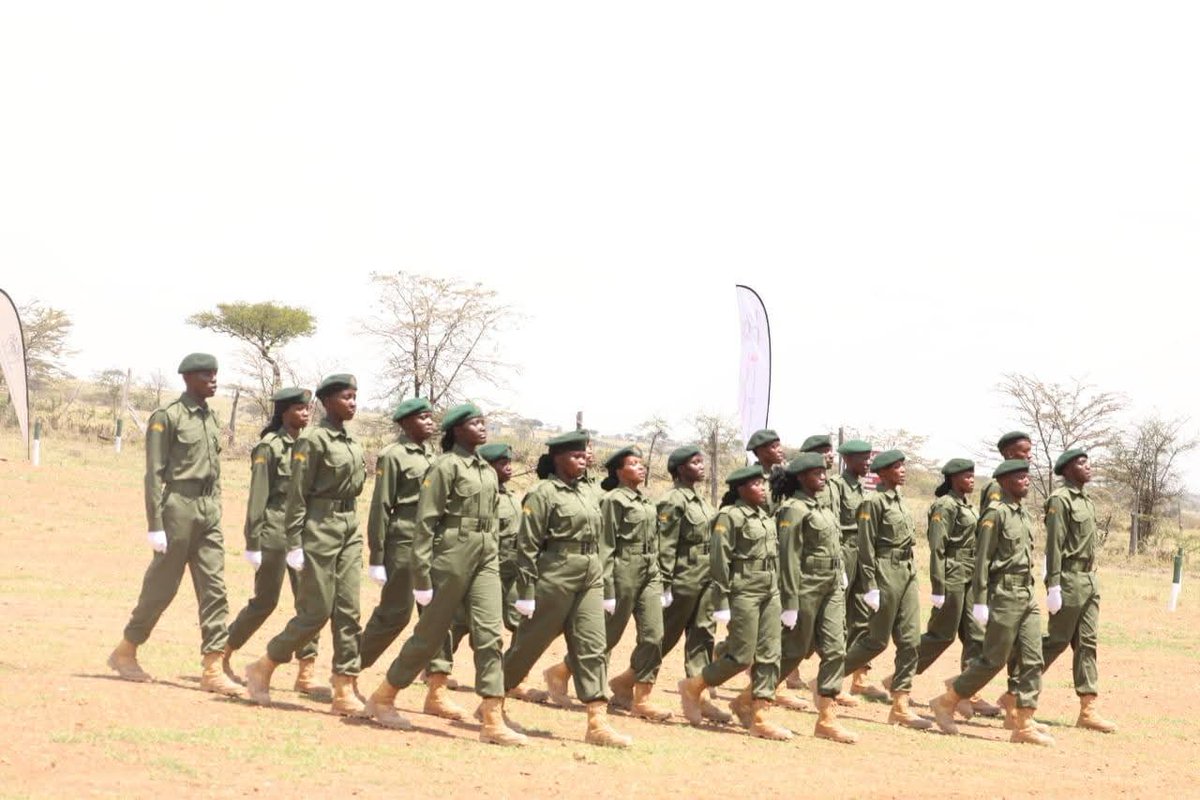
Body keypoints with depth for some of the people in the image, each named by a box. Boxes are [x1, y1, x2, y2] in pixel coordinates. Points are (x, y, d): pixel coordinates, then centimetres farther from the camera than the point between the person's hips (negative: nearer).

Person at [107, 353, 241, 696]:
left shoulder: (211, 419, 14)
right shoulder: (167, 417, -8)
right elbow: (154, 474, -11)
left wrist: (216, 512, 15)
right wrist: (155, 525, -15)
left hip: (210, 511, 6)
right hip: (179, 506, -6)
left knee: (214, 589, -1)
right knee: (161, 587, 3)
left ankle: (212, 669, -1)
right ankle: (125, 652, 21)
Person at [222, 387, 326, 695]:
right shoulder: (269, 447, -9)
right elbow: (258, 497, -10)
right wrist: (253, 542, -12)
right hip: (275, 531, -6)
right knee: (265, 601, 2)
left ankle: (306, 671, 1)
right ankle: (221, 654, 20)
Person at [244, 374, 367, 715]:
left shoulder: (354, 444, 12)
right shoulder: (313, 440, -10)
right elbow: (297, 495, -11)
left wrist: (351, 528, 17)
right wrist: (295, 543, -15)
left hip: (349, 527, 7)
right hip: (320, 527, -7)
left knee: (348, 611, 3)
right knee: (317, 611, -5)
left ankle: (345, 690, 5)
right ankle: (263, 668, 12)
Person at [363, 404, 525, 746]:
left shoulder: (488, 471, 14)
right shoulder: (445, 466, -8)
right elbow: (426, 522, -11)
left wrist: (496, 558, 17)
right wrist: (422, 574, -15)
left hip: (485, 558, 6)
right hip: (452, 554, -6)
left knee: (489, 634, -4)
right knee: (431, 633, 2)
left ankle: (493, 721, -6)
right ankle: (382, 699, 19)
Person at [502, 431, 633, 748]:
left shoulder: (587, 493, 14)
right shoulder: (542, 493, -8)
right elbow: (527, 546, -11)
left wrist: (602, 582, 17)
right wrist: (526, 591, -14)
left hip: (589, 581, 7)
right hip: (554, 577, -7)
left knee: (593, 648, -2)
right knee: (528, 644, 4)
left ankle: (598, 723, -5)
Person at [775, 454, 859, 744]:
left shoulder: (823, 505, 12)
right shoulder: (794, 510, -14)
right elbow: (789, 558, -17)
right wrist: (789, 603, -18)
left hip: (832, 588, 8)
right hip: (807, 587, -8)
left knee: (835, 650, 1)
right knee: (796, 650, 3)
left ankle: (827, 719, 3)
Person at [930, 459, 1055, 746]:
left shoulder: (1024, 514, 14)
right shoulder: (995, 514, -11)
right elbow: (982, 559, -14)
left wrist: (1029, 592, 19)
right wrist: (980, 602, -17)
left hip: (1027, 596, 8)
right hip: (1004, 595, -8)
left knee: (1033, 660, 2)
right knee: (994, 659, -4)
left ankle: (1024, 725, 3)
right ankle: (946, 702, 11)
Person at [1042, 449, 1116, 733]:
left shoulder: (1087, 502, 15)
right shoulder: (1060, 500, -12)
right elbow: (1054, 545, -17)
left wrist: (1091, 577, 17)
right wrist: (1053, 586, -21)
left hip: (1089, 580, 8)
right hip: (1069, 579, -8)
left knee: (1087, 644, 5)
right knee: (1057, 640, -3)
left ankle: (1088, 709, 6)